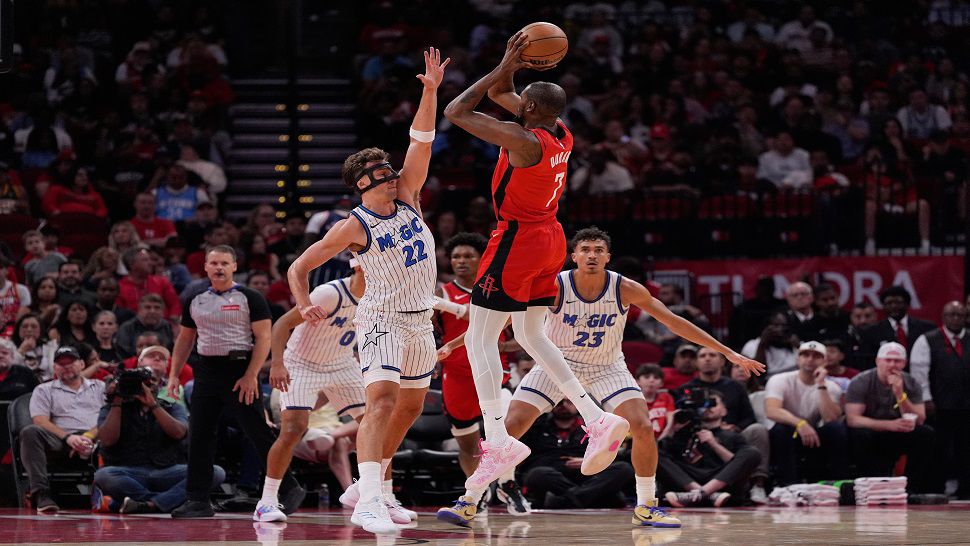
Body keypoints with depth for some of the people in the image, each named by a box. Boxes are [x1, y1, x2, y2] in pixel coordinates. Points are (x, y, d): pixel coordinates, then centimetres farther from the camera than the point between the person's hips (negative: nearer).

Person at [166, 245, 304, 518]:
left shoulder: (249, 298, -3)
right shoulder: (195, 301, 13)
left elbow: (264, 337, -8)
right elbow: (185, 339, 21)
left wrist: (251, 376, -16)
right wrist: (173, 375, 11)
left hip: (240, 370, -5)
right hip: (206, 370, 5)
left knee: (260, 434, -5)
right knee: (199, 437, 1)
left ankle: (290, 489, 4)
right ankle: (197, 500, 6)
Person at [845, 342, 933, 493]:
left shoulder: (911, 384, -3)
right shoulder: (860, 383, -12)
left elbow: (918, 421, -11)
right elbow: (852, 419, -21)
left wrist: (900, 394, -25)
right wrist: (890, 425, -31)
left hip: (898, 439, 3)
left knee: (926, 434, -21)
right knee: (860, 435, -36)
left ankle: (914, 490, -16)